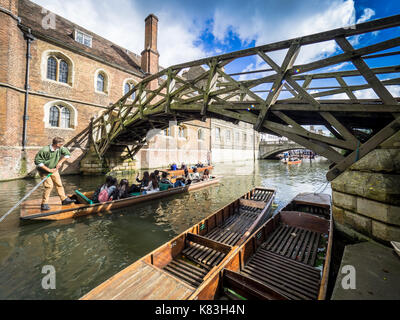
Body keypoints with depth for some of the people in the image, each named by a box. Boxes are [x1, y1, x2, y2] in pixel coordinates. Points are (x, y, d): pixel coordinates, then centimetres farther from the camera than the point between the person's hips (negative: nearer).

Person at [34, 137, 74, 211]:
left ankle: (64, 199, 19)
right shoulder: (45, 150, -27)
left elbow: (67, 154, 3)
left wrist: (60, 162, -7)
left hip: (54, 169, 6)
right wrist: (48, 170, -23)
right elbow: (38, 162, -22)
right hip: (44, 170, -6)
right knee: (49, 185, -14)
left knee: (59, 183, 8)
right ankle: (44, 204, -1)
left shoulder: (60, 149, -12)